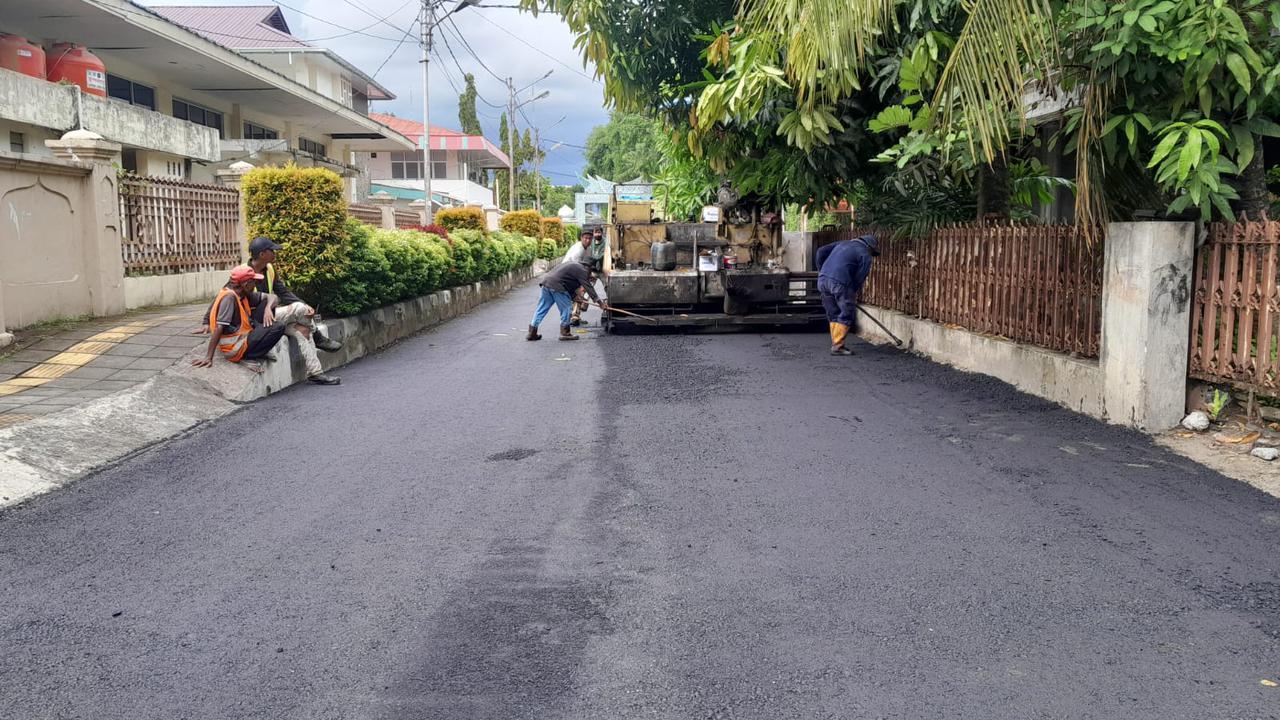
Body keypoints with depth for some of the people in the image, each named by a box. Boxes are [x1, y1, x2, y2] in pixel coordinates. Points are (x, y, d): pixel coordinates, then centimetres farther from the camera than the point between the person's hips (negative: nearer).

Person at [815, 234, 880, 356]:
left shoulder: (843, 243, 25)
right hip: (839, 282, -7)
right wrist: (854, 295, 12)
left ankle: (836, 344, 17)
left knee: (833, 314, 16)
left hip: (823, 280, 7)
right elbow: (859, 278, 1)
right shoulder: (865, 255, 7)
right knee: (847, 314, 3)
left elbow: (821, 251, 20)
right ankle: (837, 346, 0)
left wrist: (821, 270, 23)